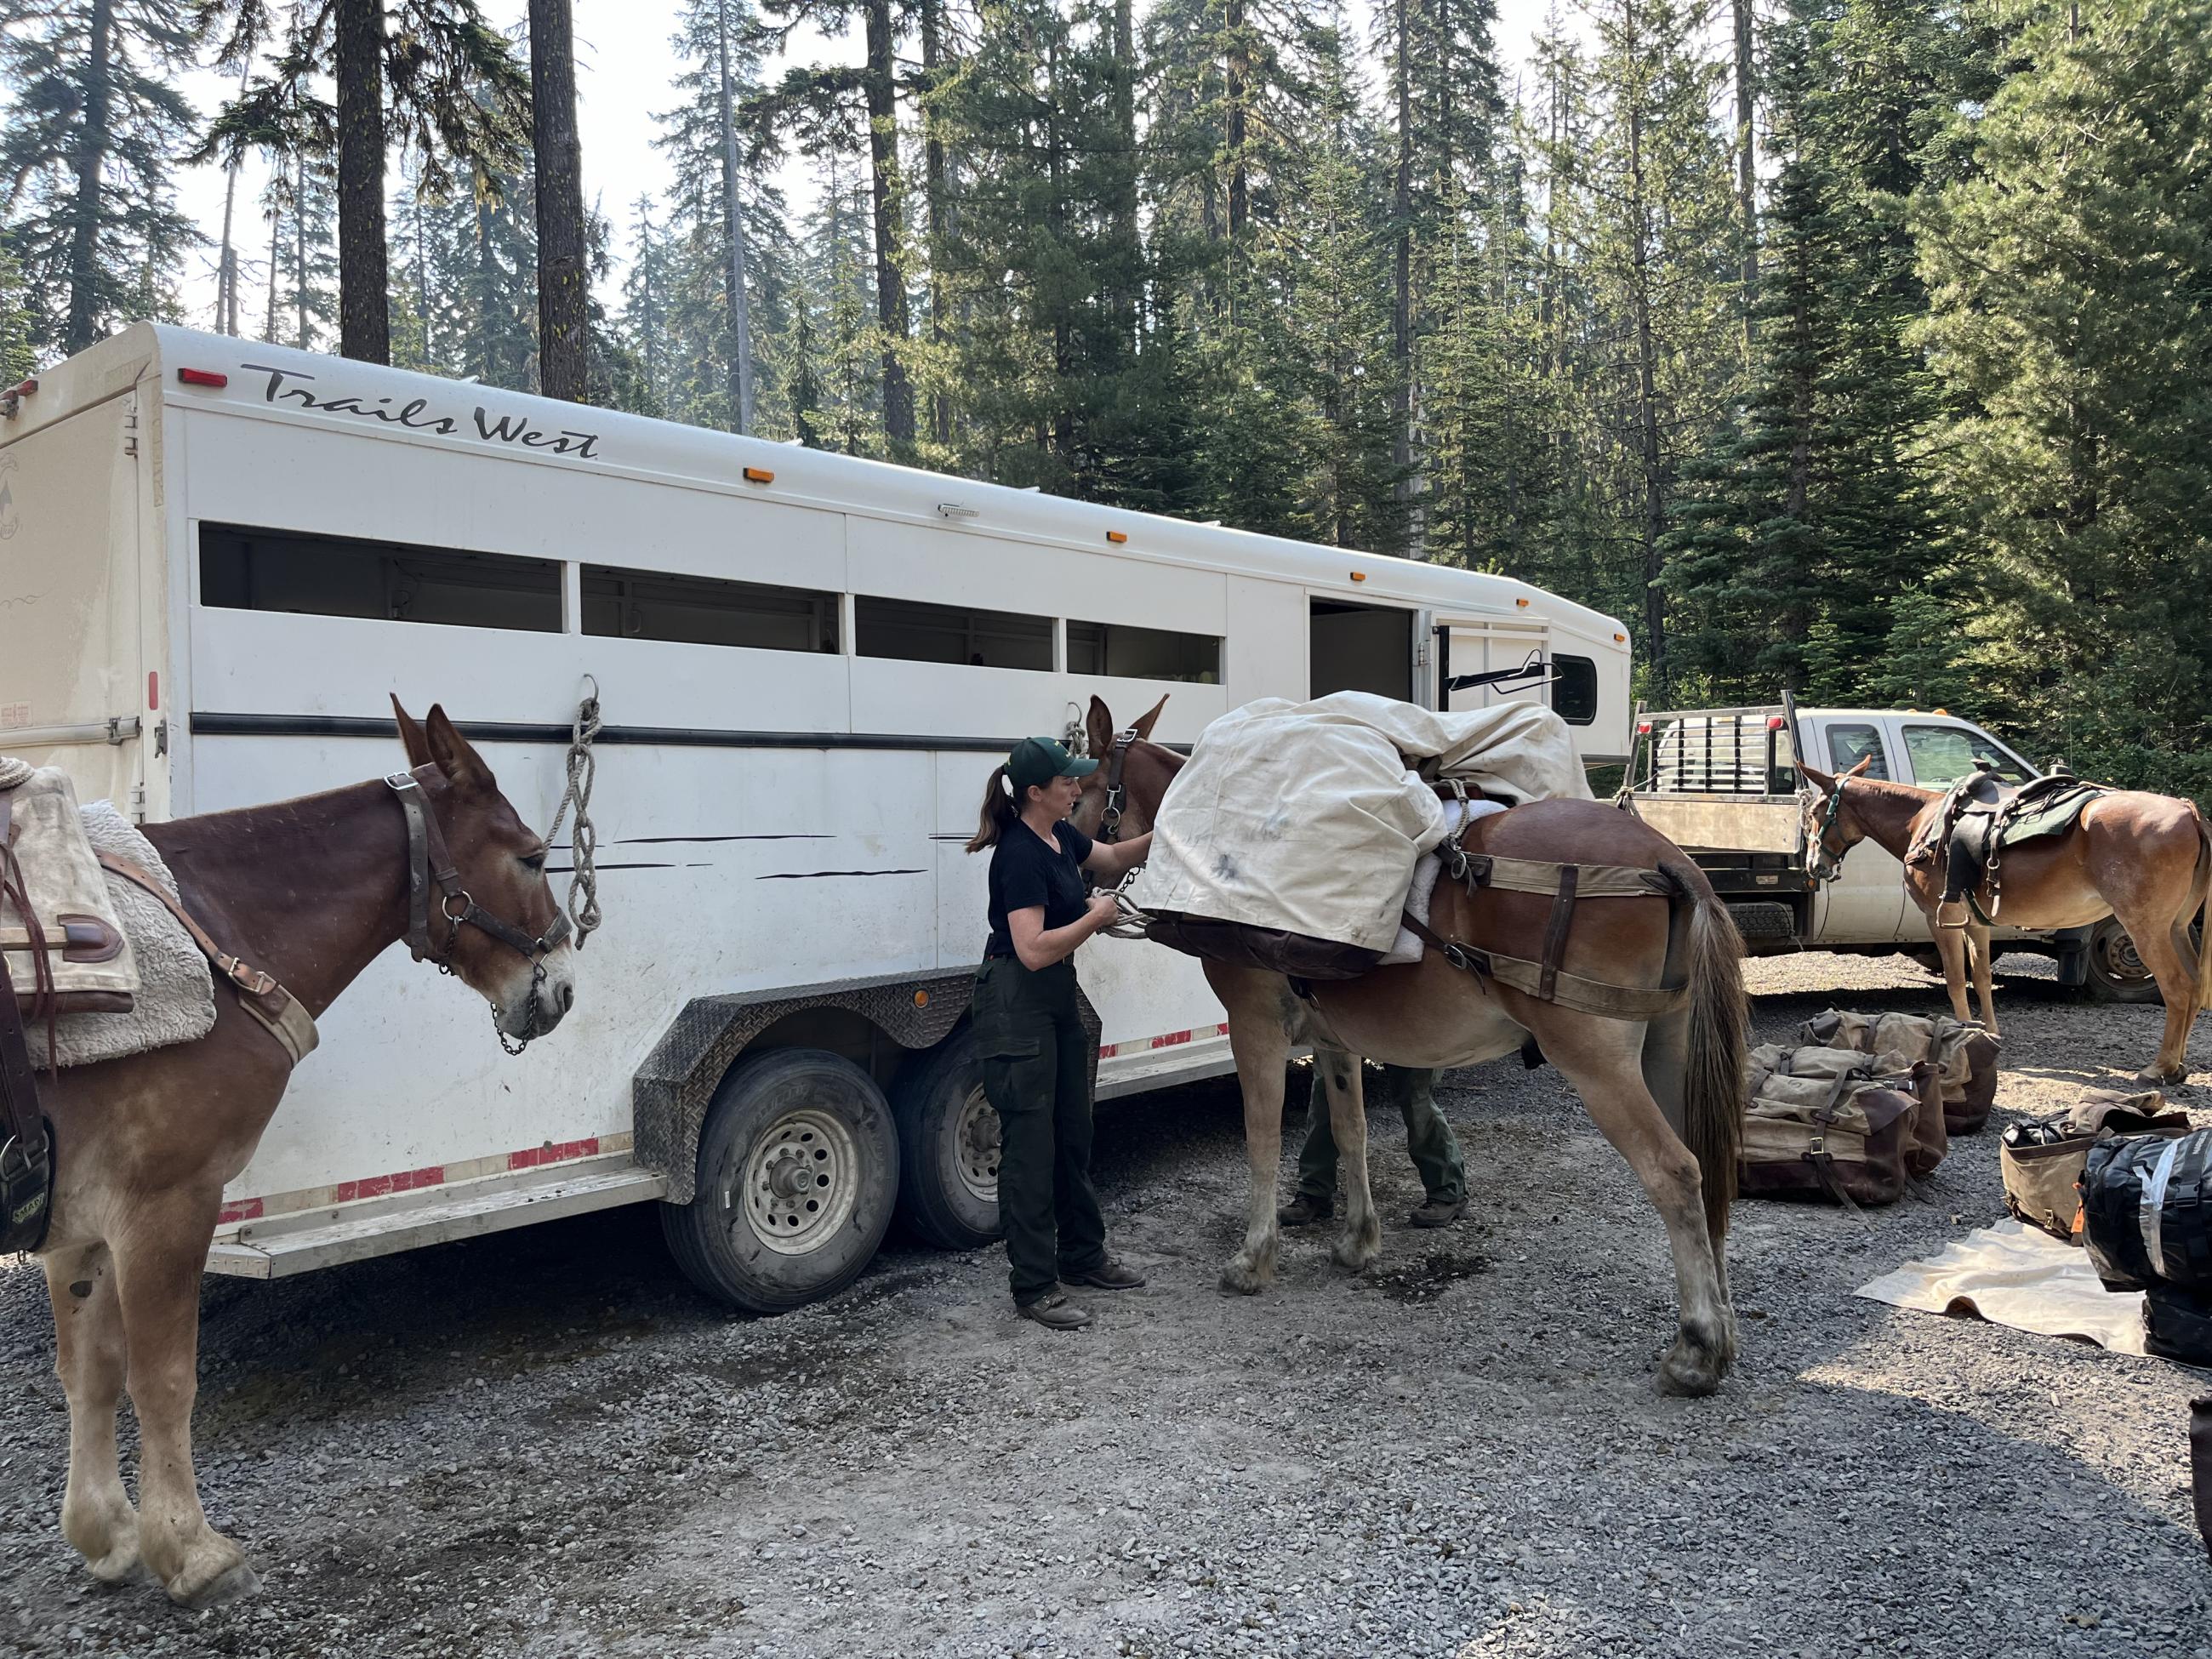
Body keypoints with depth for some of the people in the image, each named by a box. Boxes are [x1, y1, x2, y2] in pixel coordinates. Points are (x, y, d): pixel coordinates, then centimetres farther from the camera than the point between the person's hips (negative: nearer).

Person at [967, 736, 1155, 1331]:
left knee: (1073, 1134, 18)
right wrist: (1096, 916, -18)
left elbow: (1113, 858, 26)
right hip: (1016, 1004, -10)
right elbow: (1034, 949, -29)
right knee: (1030, 1145, -3)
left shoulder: (1061, 837, 6)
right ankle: (1035, 1288, 6)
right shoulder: (1020, 855, -22)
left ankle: (1082, 1255, 33)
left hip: (1058, 998, 10)